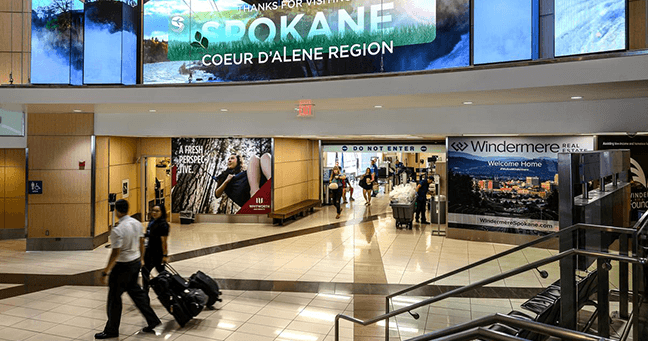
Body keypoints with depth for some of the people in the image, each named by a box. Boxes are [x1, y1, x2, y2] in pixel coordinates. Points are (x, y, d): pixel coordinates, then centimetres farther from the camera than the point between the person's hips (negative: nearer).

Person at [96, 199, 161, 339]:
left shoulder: (117, 230, -23)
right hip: (136, 262, 8)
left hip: (122, 266, -8)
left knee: (114, 297, 8)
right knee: (135, 291, 20)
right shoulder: (137, 224, 0)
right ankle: (152, 320, 22)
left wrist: (106, 272, -15)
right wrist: (140, 259, 23)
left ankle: (111, 330, 23)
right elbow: (141, 243, 10)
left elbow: (115, 253, -23)